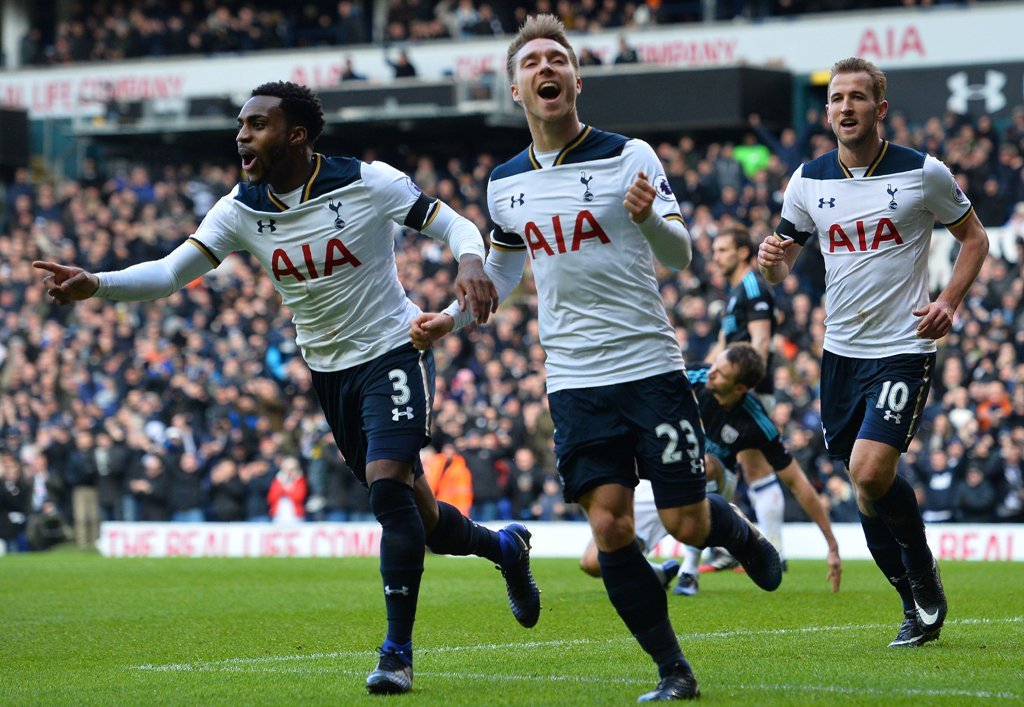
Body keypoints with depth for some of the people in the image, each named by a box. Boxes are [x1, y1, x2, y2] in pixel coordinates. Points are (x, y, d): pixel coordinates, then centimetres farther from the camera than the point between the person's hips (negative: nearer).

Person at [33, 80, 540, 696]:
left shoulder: (367, 183, -16)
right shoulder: (243, 210, -5)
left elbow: (453, 224, -10)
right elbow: (170, 271, -12)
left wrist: (471, 261, -33)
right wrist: (95, 284, -28)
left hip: (393, 351, -5)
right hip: (330, 369, 5)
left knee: (388, 485, -23)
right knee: (414, 512, 10)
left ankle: (398, 652, -12)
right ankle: (505, 548, 41)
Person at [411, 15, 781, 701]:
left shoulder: (628, 155, -5)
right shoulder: (505, 183, 7)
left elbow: (682, 254, -8)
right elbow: (503, 269, 24)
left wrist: (650, 218, -28)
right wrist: (450, 318, 11)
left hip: (651, 367, -3)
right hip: (575, 381, 3)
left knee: (686, 523, -4)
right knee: (610, 527, -6)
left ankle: (743, 534, 33)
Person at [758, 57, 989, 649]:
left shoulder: (925, 173, -6)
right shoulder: (809, 181, 3)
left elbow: (974, 236, 7)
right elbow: (781, 266, 11)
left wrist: (949, 302, -7)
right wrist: (772, 261, -14)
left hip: (903, 348, -5)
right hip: (841, 350, 5)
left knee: (870, 471, -20)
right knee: (868, 486, 7)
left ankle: (923, 573, 5)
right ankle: (919, 605, 23)